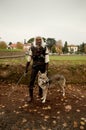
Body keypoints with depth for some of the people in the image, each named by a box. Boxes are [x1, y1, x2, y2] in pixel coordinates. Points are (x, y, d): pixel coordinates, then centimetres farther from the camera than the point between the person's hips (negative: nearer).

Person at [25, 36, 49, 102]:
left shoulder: (45, 48, -8)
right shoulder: (32, 48, -4)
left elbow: (47, 58, -11)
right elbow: (29, 58, 2)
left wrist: (46, 68, -15)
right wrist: (26, 68, 3)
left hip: (43, 66, 0)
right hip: (35, 66, 0)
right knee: (32, 80, -5)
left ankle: (40, 93, 34)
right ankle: (31, 96, 7)